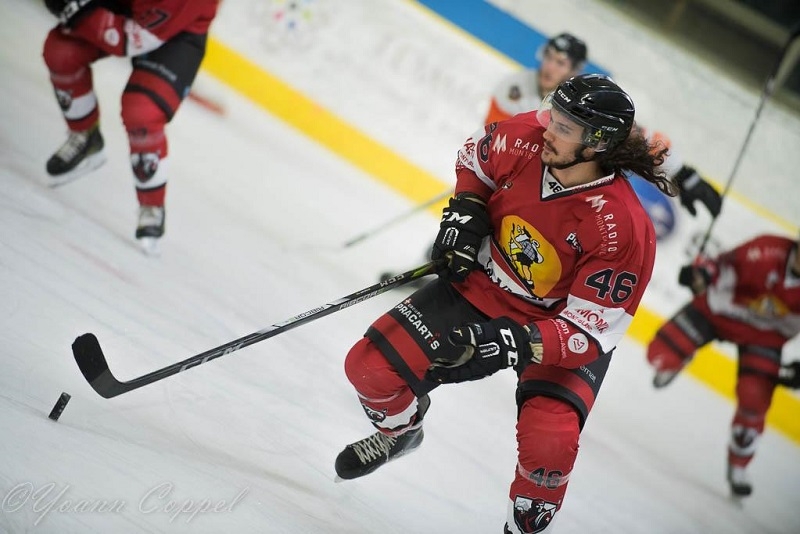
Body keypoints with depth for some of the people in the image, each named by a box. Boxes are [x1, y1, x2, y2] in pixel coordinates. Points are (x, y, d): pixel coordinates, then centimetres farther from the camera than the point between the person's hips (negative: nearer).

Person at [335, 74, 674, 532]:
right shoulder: (524, 139, -18)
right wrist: (466, 210, -8)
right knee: (370, 367, -6)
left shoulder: (623, 229, -30)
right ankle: (400, 430, 29)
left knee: (548, 446, -28)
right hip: (482, 285, 4)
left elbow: (590, 335, -27)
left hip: (565, 329, -4)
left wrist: (514, 343, -39)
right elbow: (475, 156, 8)